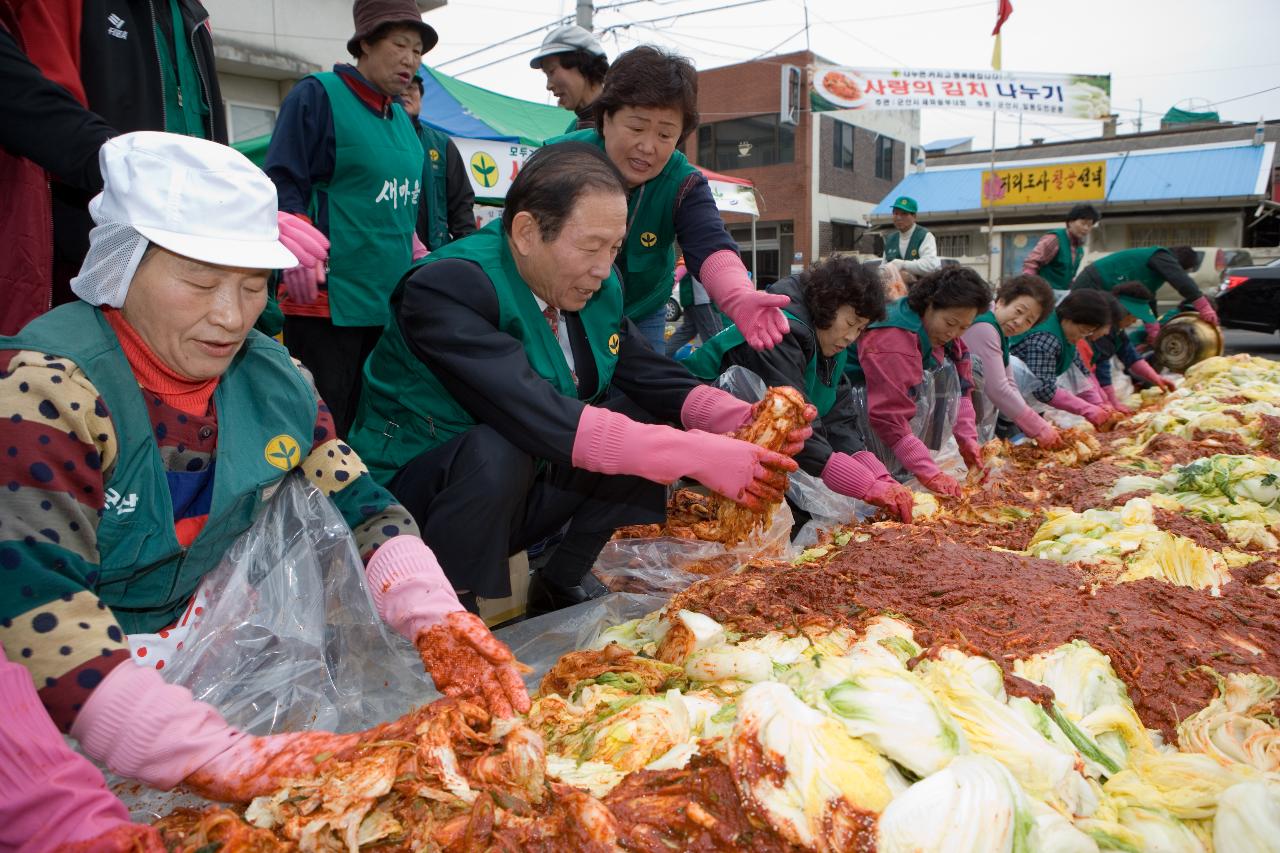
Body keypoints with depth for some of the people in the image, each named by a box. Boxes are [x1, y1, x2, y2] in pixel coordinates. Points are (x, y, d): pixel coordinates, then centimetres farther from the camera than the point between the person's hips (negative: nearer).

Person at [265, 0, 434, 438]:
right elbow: (282, 184, -9)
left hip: (391, 300, 7)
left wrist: (416, 252, 18)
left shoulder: (401, 118, 18)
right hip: (327, 301, -7)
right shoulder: (317, 95, -4)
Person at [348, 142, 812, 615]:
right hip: (413, 500, -6)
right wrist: (695, 456, -39)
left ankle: (561, 581, 5)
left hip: (521, 490, 7)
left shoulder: (598, 286, -2)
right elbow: (533, 415, -37)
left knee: (649, 419, -6)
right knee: (498, 448, -36)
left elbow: (652, 376, 0)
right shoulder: (449, 285, -26)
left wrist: (746, 421, -18)